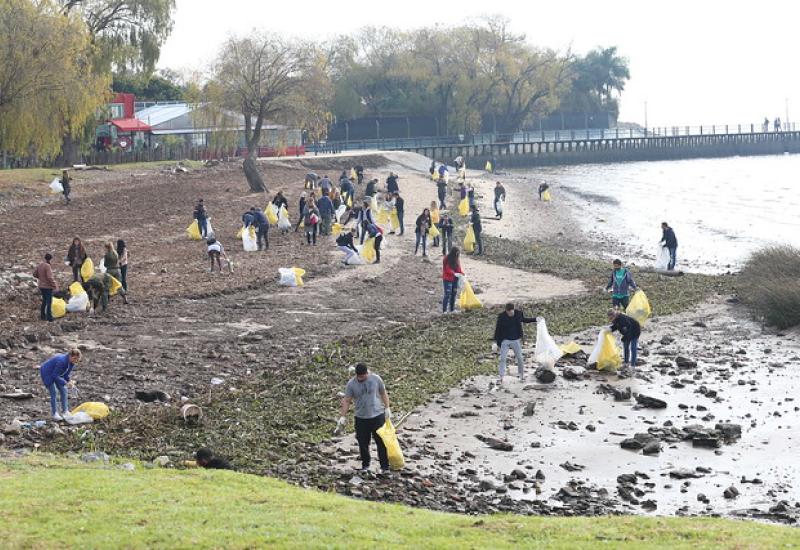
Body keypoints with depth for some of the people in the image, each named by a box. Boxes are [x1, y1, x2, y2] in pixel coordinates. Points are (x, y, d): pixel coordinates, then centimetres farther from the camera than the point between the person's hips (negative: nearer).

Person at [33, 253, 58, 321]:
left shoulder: (39, 266, 2)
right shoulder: (47, 266, -21)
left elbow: (35, 274, 11)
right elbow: (50, 277, -24)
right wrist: (54, 285, -16)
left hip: (41, 286, 8)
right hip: (48, 287, -8)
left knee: (44, 301, 20)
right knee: (49, 302, 0)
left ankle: (42, 316, 25)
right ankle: (49, 317, 2)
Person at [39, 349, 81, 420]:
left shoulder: (72, 362, -14)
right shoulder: (62, 361, -39)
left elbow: (66, 373, -1)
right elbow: (55, 375, -32)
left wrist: (69, 381, -18)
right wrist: (66, 383, -33)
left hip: (55, 373, 8)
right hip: (47, 373, -8)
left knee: (63, 391, 5)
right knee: (53, 393, -10)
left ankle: (65, 411, 13)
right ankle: (54, 414, -1)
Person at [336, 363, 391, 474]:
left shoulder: (376, 379, -5)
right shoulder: (351, 384, -6)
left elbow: (383, 393, 7)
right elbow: (346, 401, -2)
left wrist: (387, 408, 3)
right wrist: (342, 417, -7)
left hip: (377, 416, -1)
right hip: (361, 418, 1)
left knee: (381, 442, 0)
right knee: (363, 443, 7)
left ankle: (385, 467, 9)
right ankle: (365, 465, 26)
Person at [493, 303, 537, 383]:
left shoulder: (519, 313, -6)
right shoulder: (501, 317, -12)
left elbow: (524, 319, 15)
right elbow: (497, 329, -5)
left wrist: (535, 319, 11)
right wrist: (495, 342, -8)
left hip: (516, 340, 2)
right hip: (505, 340, -2)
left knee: (520, 358, 5)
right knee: (502, 358, -7)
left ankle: (522, 376, 21)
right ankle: (501, 378, -2)